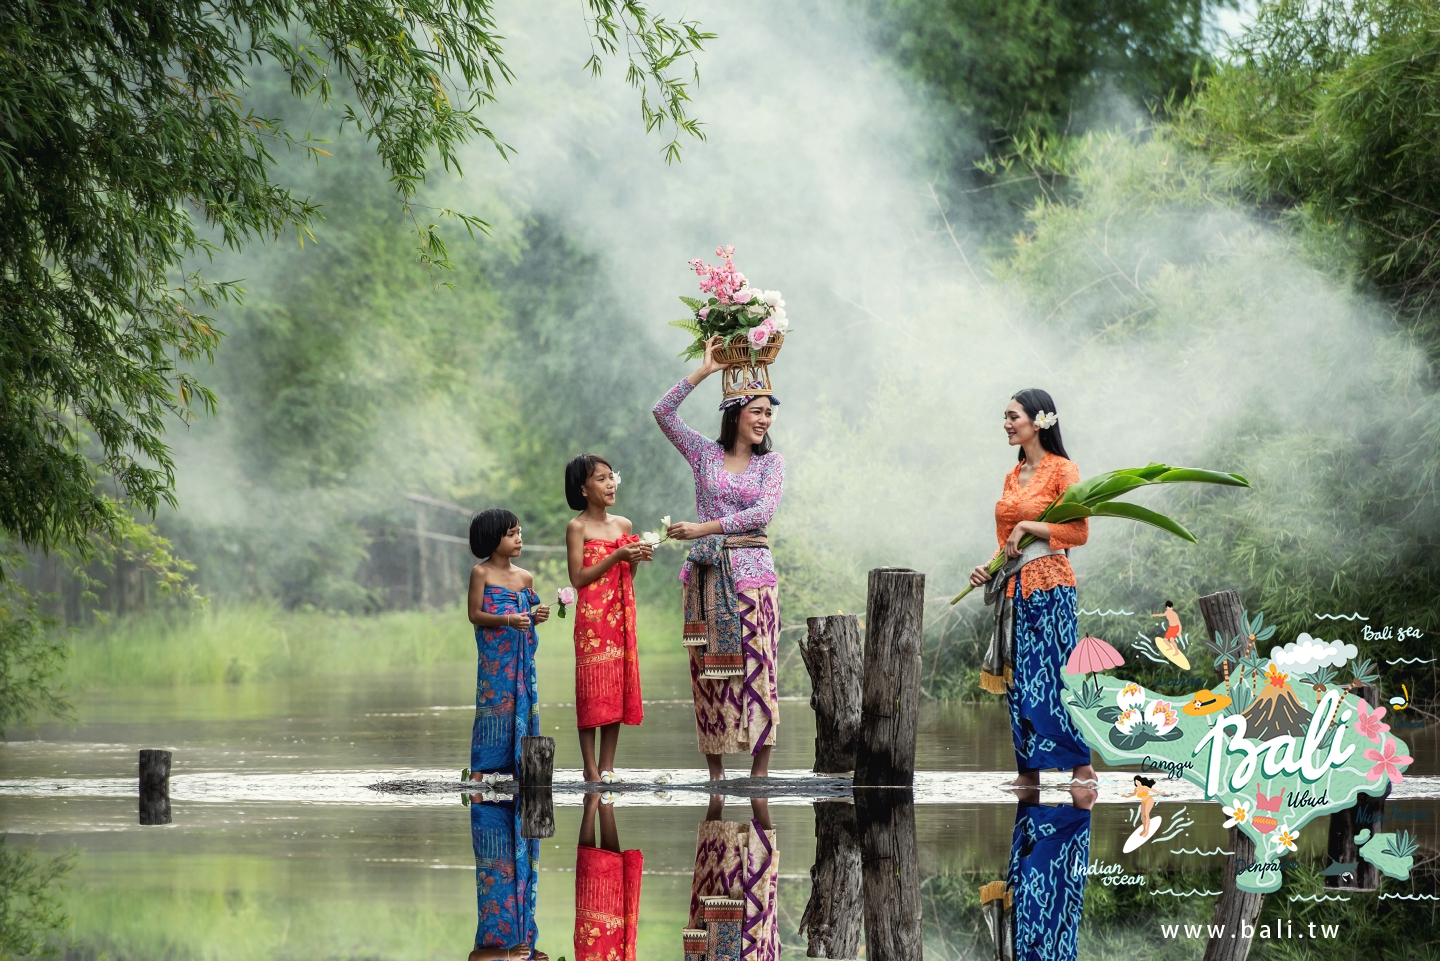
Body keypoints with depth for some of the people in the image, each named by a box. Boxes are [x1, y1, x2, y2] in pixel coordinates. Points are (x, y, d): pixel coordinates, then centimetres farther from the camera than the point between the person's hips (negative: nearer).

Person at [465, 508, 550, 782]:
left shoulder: (525, 577, 11)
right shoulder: (481, 573, -4)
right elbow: (475, 614, -9)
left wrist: (537, 617, -5)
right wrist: (507, 620, -21)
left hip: (522, 655, 5)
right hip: (494, 655, -5)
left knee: (522, 706, 4)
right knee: (493, 707, -7)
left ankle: (519, 772, 8)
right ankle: (478, 773, -4)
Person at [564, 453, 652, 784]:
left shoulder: (623, 525, 12)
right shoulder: (578, 527, -5)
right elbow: (578, 577, -12)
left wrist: (635, 561, -2)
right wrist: (616, 557, -16)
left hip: (621, 615, 6)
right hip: (592, 616, -6)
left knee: (619, 686, 3)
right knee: (593, 687, -6)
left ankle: (607, 766, 8)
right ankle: (591, 769, -4)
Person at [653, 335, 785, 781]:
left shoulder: (771, 463, 6)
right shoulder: (705, 454, 9)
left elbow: (764, 511, -8)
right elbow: (663, 412, -1)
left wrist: (706, 528, -14)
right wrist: (704, 371, -3)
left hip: (750, 572, -1)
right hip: (707, 573, 1)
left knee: (755, 668, -6)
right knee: (708, 669, 0)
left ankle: (760, 769, -3)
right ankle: (715, 769, 5)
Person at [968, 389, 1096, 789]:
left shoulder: (1061, 470, -6)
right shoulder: (1013, 476, 16)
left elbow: (1079, 531, -13)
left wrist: (1027, 527, -14)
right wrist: (989, 568, 5)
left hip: (1048, 584, -7)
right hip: (1014, 588, 7)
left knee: (1050, 676, -11)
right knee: (1018, 678, 5)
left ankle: (1083, 768, -8)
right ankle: (1028, 769, 8)